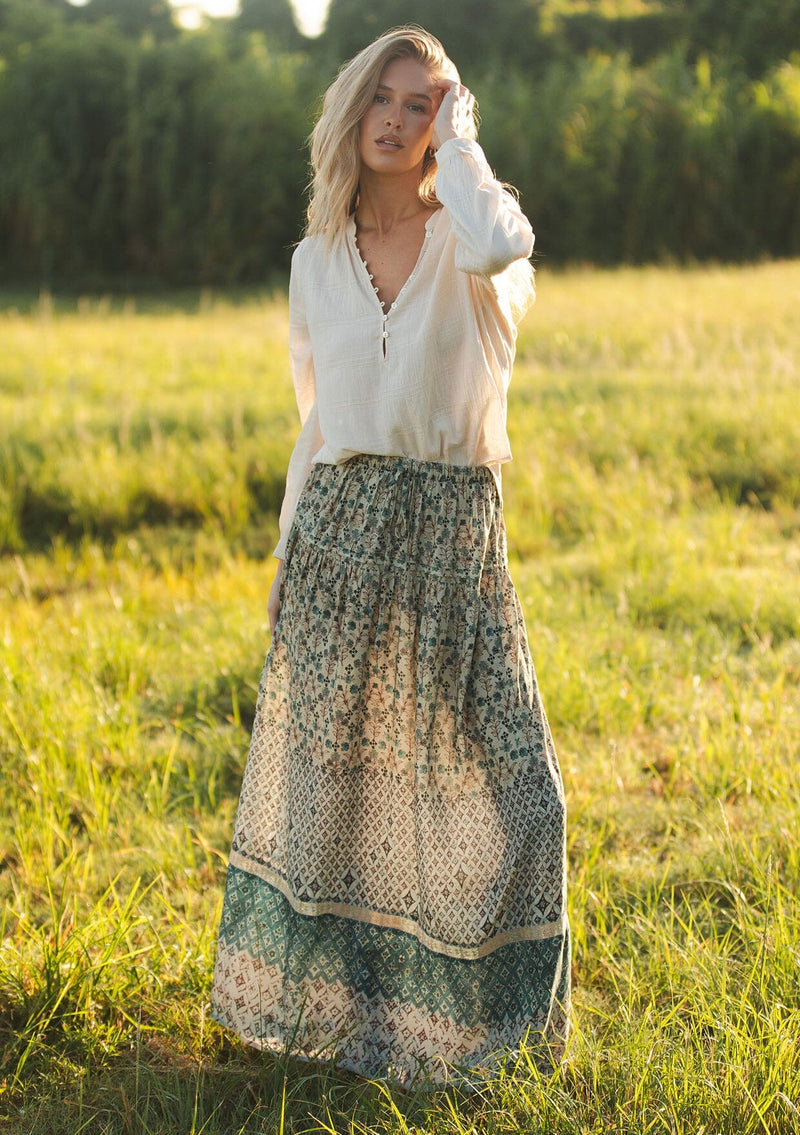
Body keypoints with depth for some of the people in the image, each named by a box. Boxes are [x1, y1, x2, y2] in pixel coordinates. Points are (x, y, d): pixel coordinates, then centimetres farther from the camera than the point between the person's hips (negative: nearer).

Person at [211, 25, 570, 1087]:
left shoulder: (468, 239, -2)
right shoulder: (316, 261, 9)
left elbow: (497, 250, -30)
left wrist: (459, 141, -13)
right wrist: (287, 561, 12)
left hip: (452, 532, -3)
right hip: (340, 530, 3)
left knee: (508, 782, -4)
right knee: (327, 772, 9)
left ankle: (473, 1011, 15)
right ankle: (332, 998, 27)